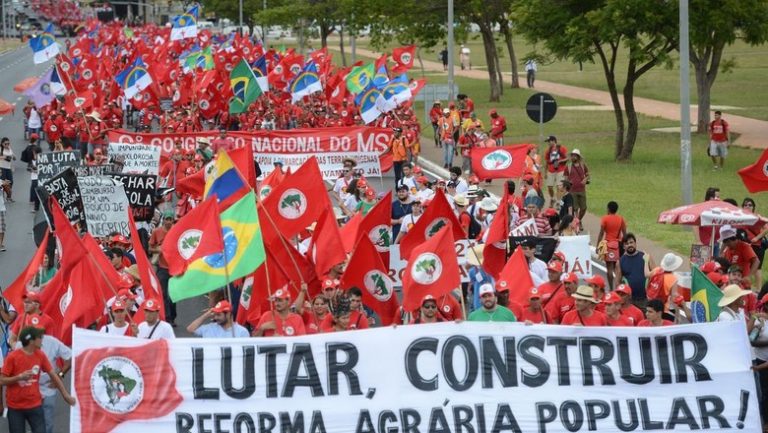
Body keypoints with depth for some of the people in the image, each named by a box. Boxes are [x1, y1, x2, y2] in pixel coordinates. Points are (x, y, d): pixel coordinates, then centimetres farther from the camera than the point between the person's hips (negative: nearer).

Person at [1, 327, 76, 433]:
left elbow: (53, 375, 9)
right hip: (15, 407, -3)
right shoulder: (12, 357, -13)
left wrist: (66, 395, 10)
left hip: (35, 405, 3)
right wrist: (19, 377, -24)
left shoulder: (40, 355, 0)